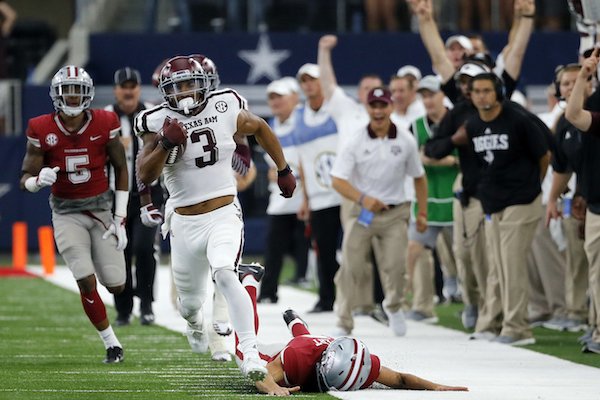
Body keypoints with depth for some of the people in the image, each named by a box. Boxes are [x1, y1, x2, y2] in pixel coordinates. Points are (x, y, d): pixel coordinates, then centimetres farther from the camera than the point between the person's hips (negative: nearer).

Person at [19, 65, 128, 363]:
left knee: (116, 286, 0)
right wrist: (39, 180, -31)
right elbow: (25, 180, -5)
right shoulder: (42, 130, -11)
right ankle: (111, 343, 3)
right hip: (67, 213, -1)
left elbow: (121, 169, 2)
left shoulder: (104, 124, -10)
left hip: (101, 207, 1)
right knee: (86, 283, -16)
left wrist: (120, 219, -2)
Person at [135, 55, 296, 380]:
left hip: (223, 215, -2)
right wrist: (165, 145, -27)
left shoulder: (226, 110, -4)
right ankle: (194, 322, 55)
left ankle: (251, 354, -30)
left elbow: (260, 129, 16)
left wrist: (283, 170, 22)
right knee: (190, 301, 15)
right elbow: (145, 176, -12)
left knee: (224, 275, -29)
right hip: (184, 222, 2)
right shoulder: (158, 122, -6)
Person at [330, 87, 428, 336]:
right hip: (362, 211, -1)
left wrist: (422, 213, 11)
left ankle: (394, 307, 22)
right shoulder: (356, 141, -7)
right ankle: (343, 323, 4)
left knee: (395, 265, -9)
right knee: (350, 266, -7)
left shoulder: (406, 141, -1)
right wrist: (363, 199, -26)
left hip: (395, 213, 1)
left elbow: (419, 178, 12)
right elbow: (338, 180, -10)